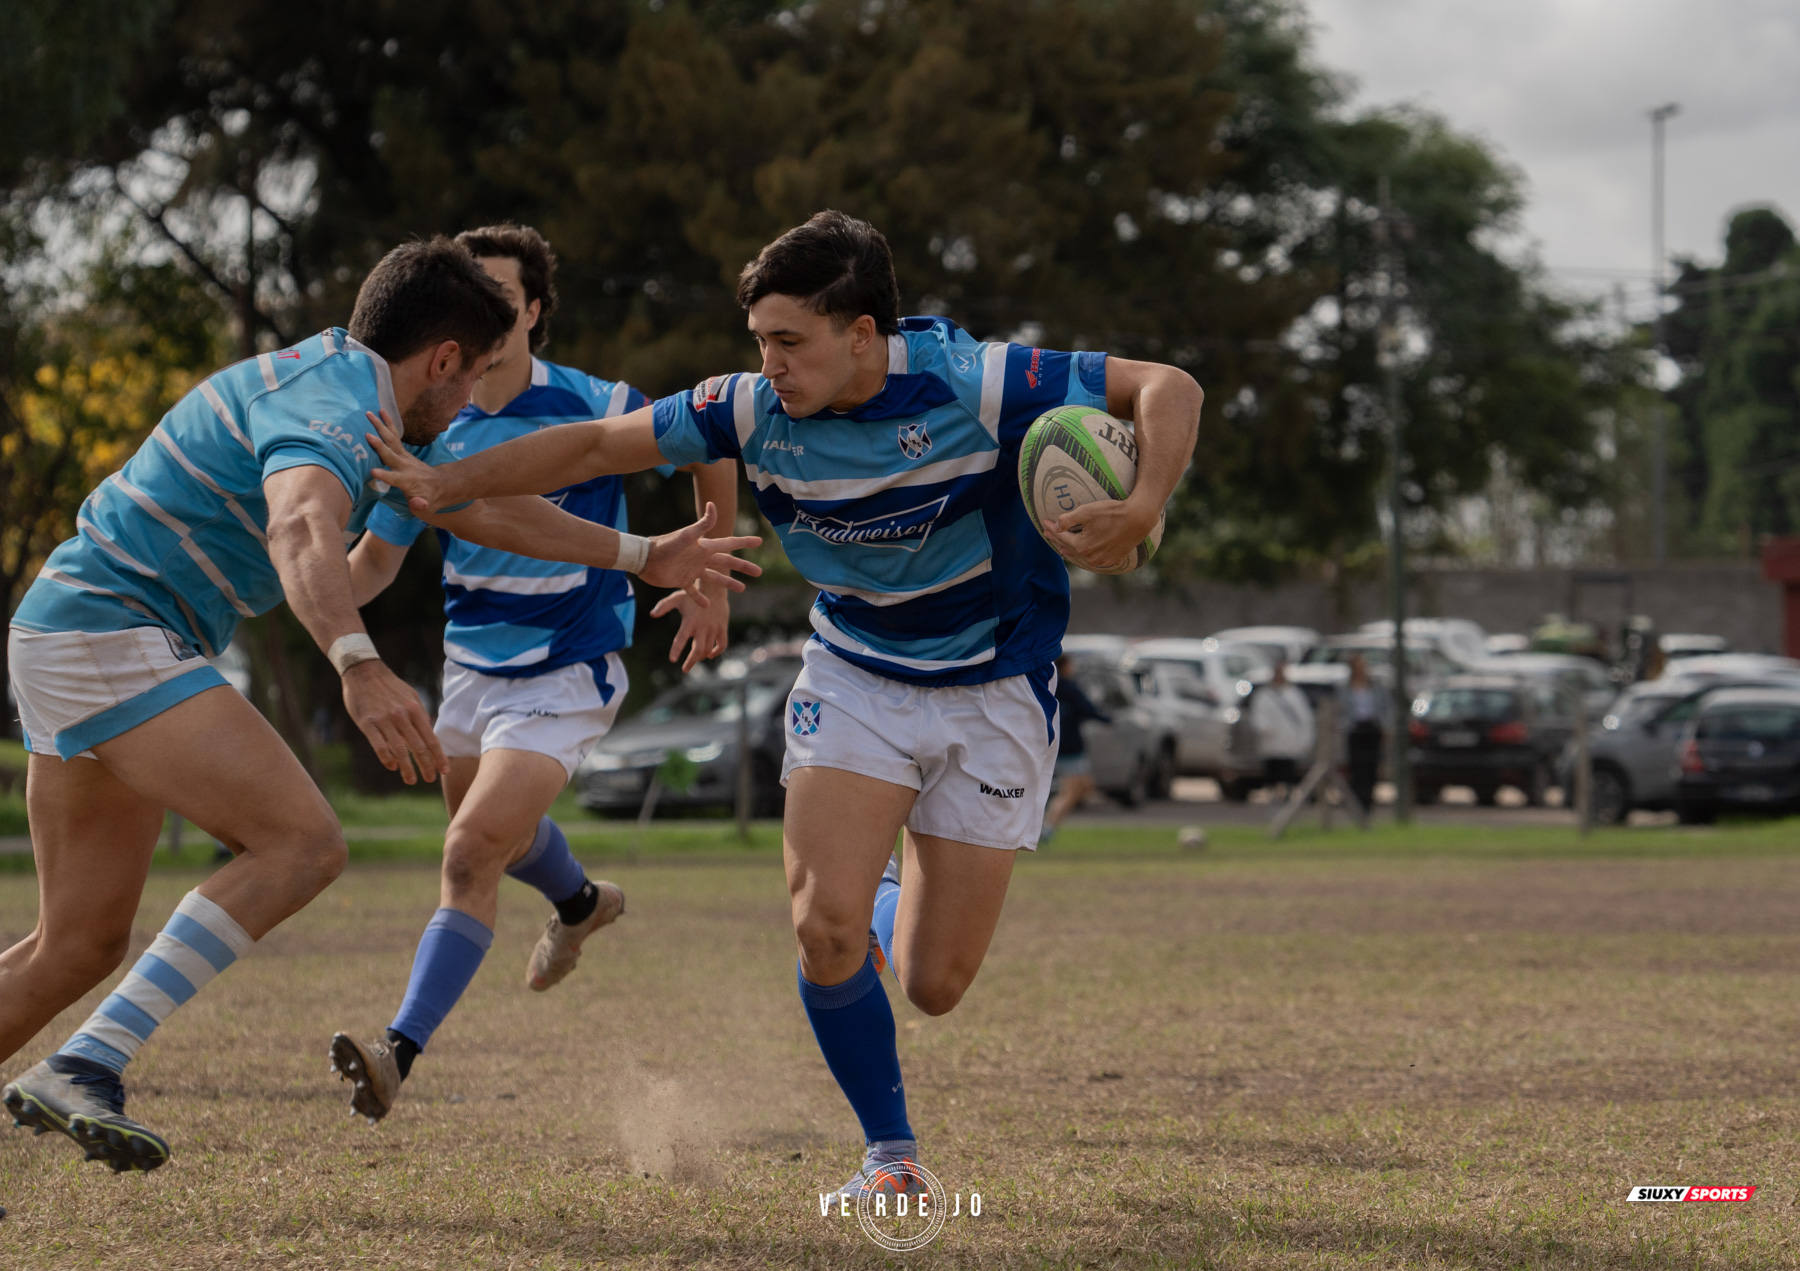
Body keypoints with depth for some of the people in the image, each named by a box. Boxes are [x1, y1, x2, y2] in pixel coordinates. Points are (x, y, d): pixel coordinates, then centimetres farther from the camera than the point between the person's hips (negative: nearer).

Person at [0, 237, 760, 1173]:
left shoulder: (360, 405, 16)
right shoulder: (330, 407, -17)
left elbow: (477, 508, 31)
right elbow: (302, 529, -40)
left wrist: (642, 556, 34)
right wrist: (360, 667, -56)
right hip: (110, 633, -10)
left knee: (83, 945, 12)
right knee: (302, 842, -19)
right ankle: (86, 1068, -25)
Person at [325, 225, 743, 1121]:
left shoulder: (593, 410, -19)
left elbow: (710, 454, -2)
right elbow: (378, 556, 0)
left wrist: (709, 583, 1)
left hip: (567, 676, -6)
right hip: (471, 666, 6)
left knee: (472, 852, -19)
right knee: (494, 834, 27)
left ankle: (401, 1054, -21)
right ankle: (581, 903, 62)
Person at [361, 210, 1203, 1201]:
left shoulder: (973, 385, -25)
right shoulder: (757, 411, -14)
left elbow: (1168, 389, -22)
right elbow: (596, 444, -3)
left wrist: (1139, 511, -38)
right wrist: (446, 483, -10)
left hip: (992, 692, -2)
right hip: (855, 678, 3)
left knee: (933, 986, -3)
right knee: (825, 928, -19)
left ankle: (907, 892, 36)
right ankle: (890, 1153, 5)